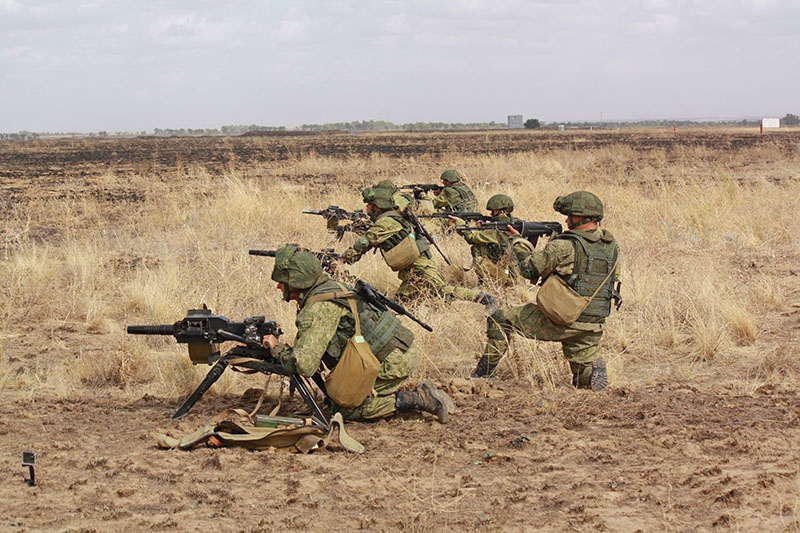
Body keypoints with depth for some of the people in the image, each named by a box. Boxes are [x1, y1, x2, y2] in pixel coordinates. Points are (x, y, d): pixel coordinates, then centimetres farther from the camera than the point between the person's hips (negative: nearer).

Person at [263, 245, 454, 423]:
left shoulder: (319, 308, -19)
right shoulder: (330, 287, 13)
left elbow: (304, 365, -25)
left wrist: (278, 348, -7)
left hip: (393, 363, -10)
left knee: (345, 408, -3)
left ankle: (417, 399, -5)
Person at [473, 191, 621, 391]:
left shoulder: (564, 247, -16)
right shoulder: (611, 246, 3)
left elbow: (530, 269, -9)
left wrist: (519, 243, 8)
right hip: (594, 326, 5)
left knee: (499, 320, 10)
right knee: (584, 382, 20)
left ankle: (484, 372, 8)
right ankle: (594, 368, -10)